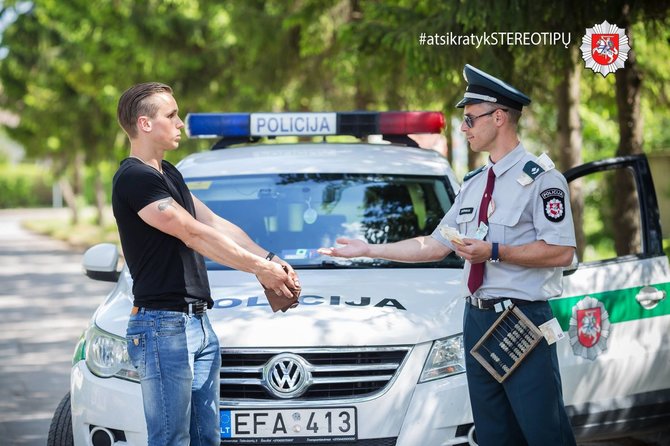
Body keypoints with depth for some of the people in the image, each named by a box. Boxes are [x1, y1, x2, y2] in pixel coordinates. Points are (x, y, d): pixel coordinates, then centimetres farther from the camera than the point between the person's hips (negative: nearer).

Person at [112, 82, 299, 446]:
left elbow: (215, 223, 16)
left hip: (199, 323, 10)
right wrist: (259, 267, -12)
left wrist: (269, 260, 4)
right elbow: (194, 234, -16)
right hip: (162, 325, -10)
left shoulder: (168, 174, 18)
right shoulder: (134, 179, -14)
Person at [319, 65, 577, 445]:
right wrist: (368, 250, 16)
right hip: (478, 319, 8)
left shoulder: (540, 178, -9)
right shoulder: (474, 184, 17)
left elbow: (561, 252, -17)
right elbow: (436, 246, 19)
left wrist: (494, 252, -19)